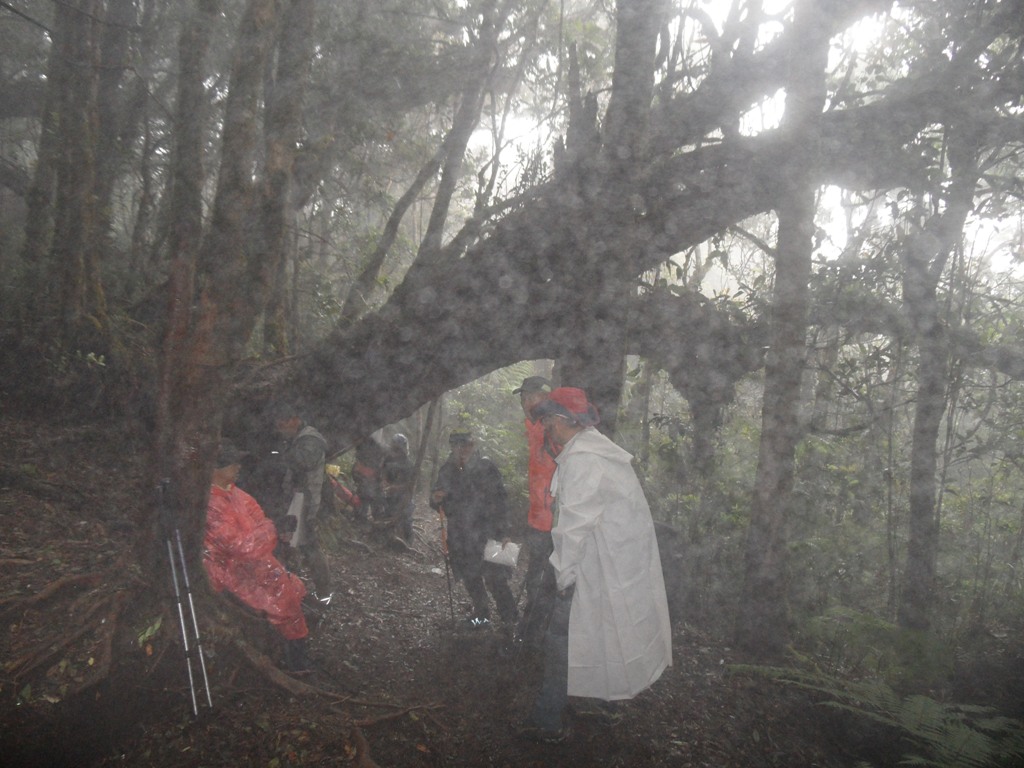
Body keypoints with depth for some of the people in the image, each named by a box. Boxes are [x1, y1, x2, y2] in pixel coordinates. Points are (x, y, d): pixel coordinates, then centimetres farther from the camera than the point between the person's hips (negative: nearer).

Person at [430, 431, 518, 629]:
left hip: (486, 535, -5)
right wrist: (435, 499, -8)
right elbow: (439, 504, 16)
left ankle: (510, 620, 4)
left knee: (495, 579, -8)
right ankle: (481, 614, 36)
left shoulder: (487, 468, -9)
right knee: (470, 578, 17)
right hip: (459, 537, 5)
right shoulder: (447, 470, 5)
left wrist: (500, 533, -13)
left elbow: (499, 501, -8)